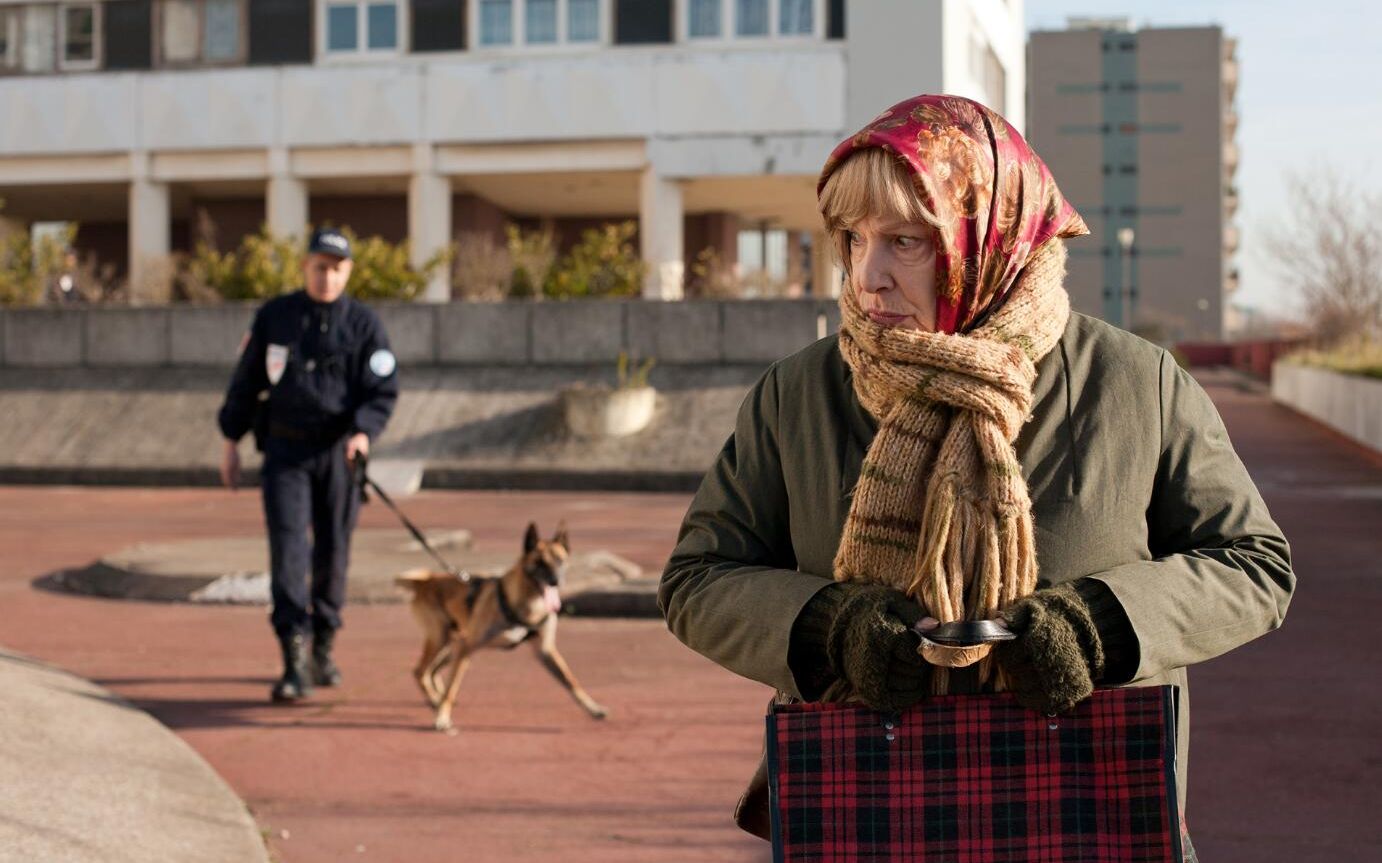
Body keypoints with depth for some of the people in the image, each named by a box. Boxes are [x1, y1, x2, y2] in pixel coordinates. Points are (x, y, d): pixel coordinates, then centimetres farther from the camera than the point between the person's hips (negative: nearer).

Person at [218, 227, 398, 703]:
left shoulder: (364, 324, 0)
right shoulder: (274, 317, 4)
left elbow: (384, 390, -4)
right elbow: (246, 382, 11)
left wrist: (363, 432, -22)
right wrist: (231, 441, 10)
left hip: (338, 452, 0)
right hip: (285, 449, 0)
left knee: (333, 551, 7)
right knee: (288, 545, -12)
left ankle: (323, 649, 26)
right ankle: (295, 661, -17)